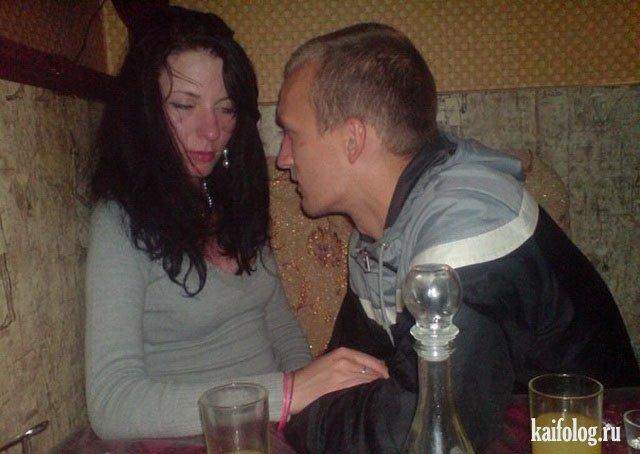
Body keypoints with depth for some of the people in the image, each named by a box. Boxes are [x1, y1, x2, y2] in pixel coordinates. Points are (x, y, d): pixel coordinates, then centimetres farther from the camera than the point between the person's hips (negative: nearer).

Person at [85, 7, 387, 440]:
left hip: (285, 426, 6)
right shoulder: (121, 222, -12)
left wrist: (316, 397, -5)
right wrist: (288, 393, -31)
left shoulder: (233, 201, 7)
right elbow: (109, 405, -22)